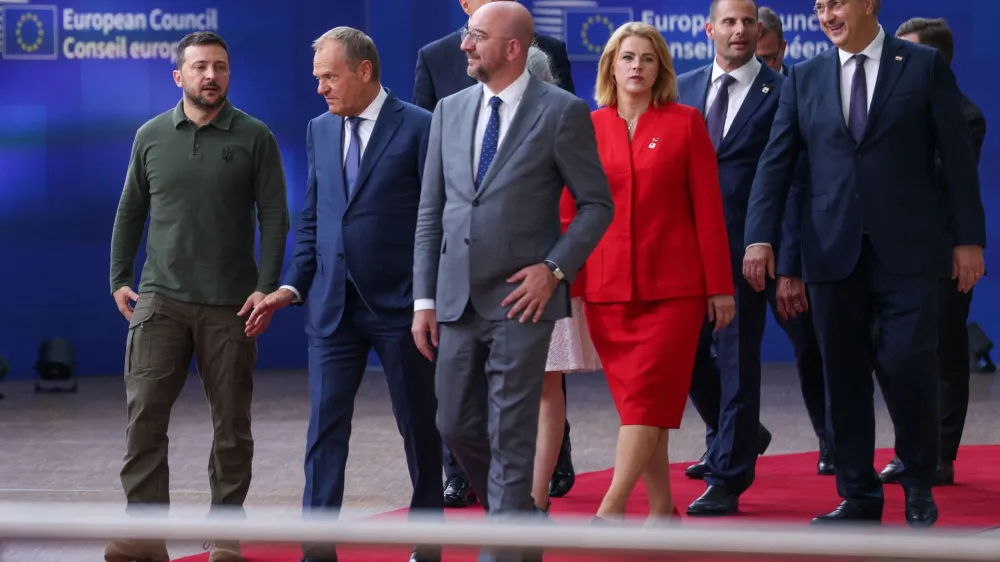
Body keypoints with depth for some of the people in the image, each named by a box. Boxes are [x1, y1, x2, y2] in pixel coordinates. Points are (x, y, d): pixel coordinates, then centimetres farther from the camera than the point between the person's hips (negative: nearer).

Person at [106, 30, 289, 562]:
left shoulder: (254, 138, 0)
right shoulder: (151, 136, 7)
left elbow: (274, 216, -1)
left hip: (230, 304, -1)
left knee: (231, 423, 5)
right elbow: (130, 212, 13)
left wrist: (267, 287, -9)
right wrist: (119, 278, 7)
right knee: (143, 414, -8)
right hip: (160, 299, 1)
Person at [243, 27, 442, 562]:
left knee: (419, 427, 9)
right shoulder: (320, 130, 11)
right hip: (332, 306, 4)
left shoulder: (419, 127, -7)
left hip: (399, 303, -4)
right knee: (324, 428, -2)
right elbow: (311, 219, 15)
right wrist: (292, 286, 4)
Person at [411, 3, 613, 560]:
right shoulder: (451, 110, 9)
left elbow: (597, 204, -1)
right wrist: (425, 298, 6)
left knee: (511, 435, -4)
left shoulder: (562, 111, -5)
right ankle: (518, 516, 32)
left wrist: (554, 269, -13)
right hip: (457, 299, 5)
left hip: (522, 298, -5)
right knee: (457, 427, 11)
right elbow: (431, 212, 11)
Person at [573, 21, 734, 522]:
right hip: (606, 287, 2)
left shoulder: (684, 123, 2)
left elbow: (708, 208, 1)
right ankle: (661, 510, 13)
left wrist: (720, 286, -2)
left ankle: (611, 509, -13)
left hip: (672, 285, -2)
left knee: (647, 398, -10)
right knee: (634, 401, 5)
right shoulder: (587, 128, 7)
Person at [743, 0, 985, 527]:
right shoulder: (803, 78, 9)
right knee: (843, 375, 5)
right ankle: (858, 496, 14)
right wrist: (760, 238, -4)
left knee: (909, 365, -8)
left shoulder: (925, 66, 2)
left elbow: (957, 156, 1)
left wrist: (968, 239, -2)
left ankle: (919, 486, 11)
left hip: (906, 248, -3)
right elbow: (776, 163, 7)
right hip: (833, 251, 3)